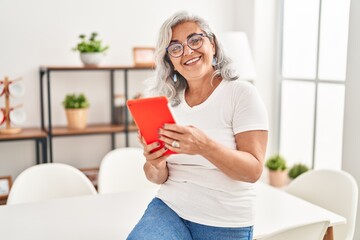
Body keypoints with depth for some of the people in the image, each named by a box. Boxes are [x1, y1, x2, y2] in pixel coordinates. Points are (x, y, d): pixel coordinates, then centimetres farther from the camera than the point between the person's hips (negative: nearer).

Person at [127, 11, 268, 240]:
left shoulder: (241, 93, -6)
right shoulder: (168, 102, 6)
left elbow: (253, 171, -13)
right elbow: (159, 177, 8)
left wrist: (204, 146, -29)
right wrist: (156, 166, -15)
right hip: (169, 208, 2)